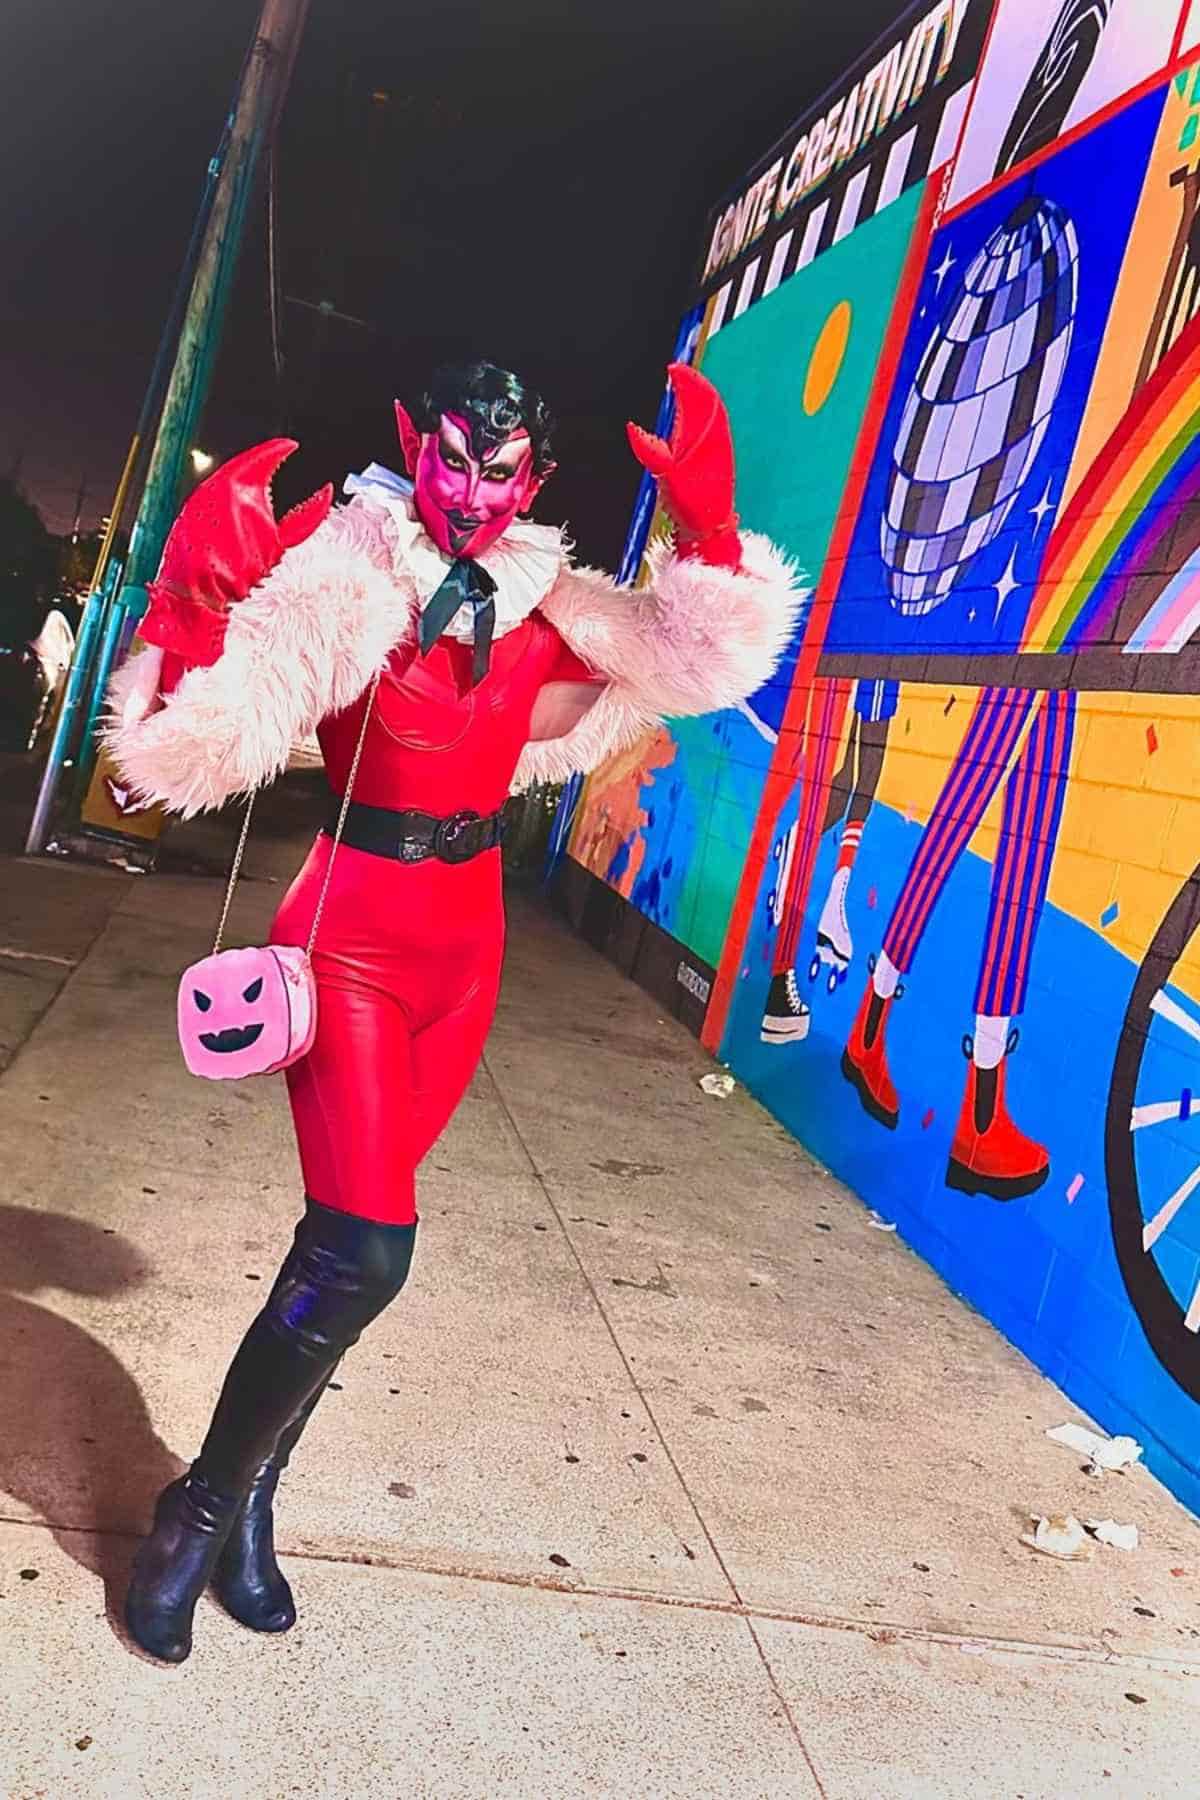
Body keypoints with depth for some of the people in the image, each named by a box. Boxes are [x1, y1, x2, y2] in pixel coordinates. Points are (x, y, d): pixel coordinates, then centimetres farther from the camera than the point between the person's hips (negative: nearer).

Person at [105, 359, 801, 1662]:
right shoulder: (341, 577, -14)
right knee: (365, 1256, -12)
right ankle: (199, 1510, 13)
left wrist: (704, 527, -10)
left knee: (350, 1243, 12)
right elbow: (194, 753, -21)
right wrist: (197, 613, -36)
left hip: (468, 934, 6)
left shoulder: (540, 597, 3)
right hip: (356, 929, -5)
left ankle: (247, 1497, 32)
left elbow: (705, 664, 2)